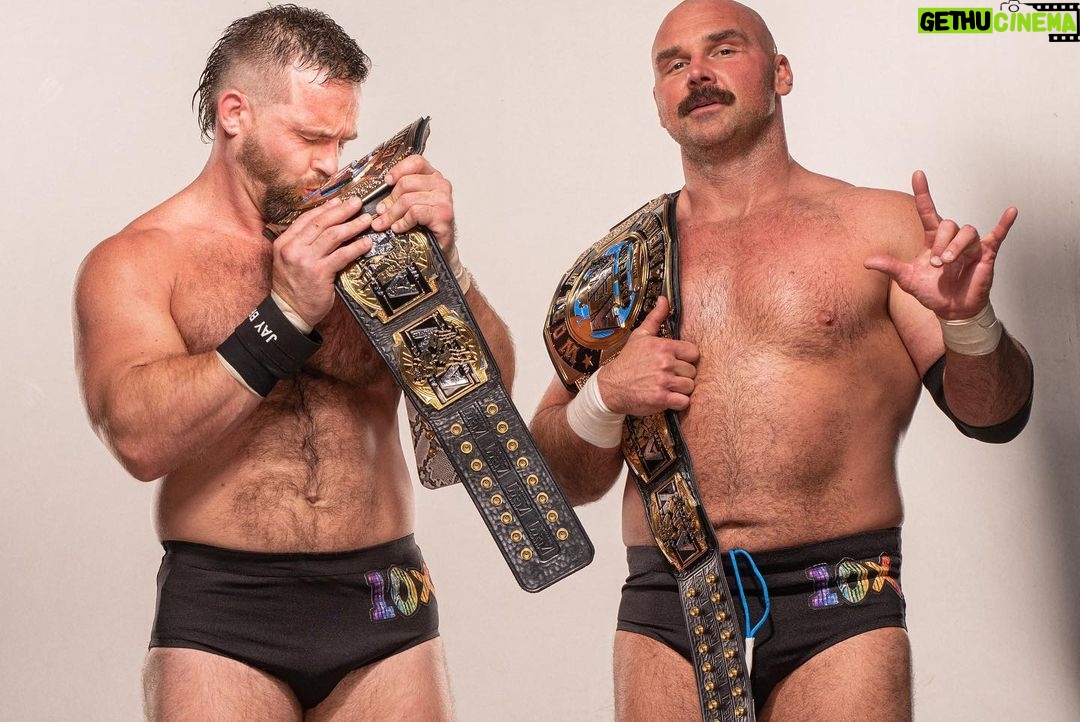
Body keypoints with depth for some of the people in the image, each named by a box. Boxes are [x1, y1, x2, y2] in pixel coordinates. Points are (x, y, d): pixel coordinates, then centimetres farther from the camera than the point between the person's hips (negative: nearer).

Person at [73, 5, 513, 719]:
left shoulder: (371, 236, 8)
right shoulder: (134, 260, 1)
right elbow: (141, 438, -14)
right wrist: (285, 314, -17)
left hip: (385, 608, 3)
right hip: (222, 616, -2)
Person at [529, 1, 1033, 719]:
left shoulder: (880, 224, 5)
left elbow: (994, 416, 3)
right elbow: (564, 482, 14)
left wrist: (968, 318, -17)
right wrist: (606, 397, -6)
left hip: (836, 606, -2)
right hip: (665, 611, 2)